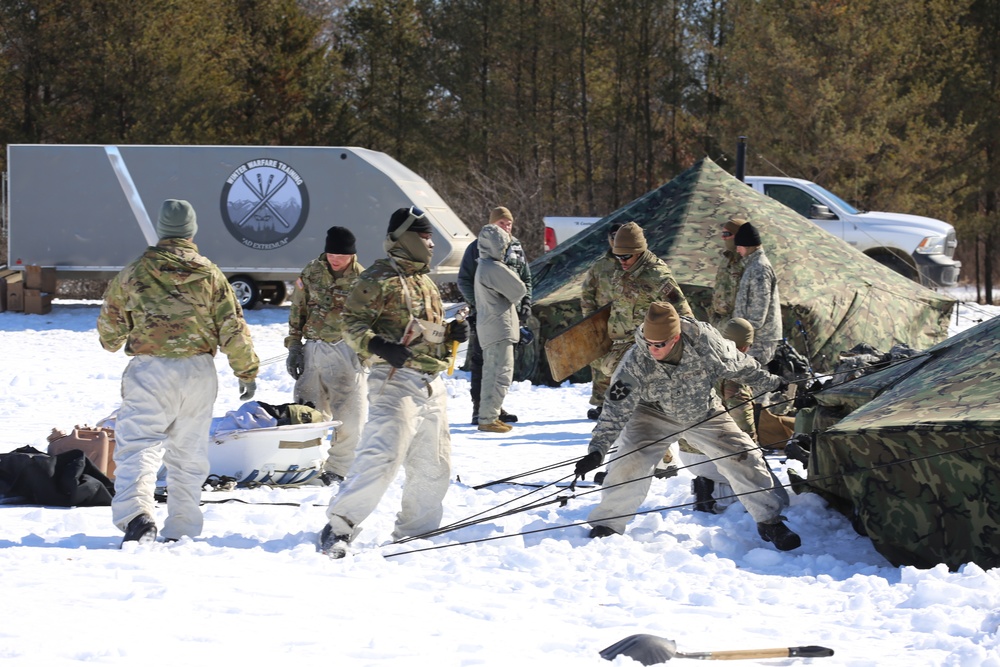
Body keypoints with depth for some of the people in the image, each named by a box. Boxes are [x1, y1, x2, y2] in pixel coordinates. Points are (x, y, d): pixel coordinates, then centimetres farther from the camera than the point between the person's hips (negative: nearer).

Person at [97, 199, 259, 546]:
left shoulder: (133, 274, 1)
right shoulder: (210, 275, 3)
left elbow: (110, 325, 12)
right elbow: (233, 329, 2)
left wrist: (113, 343, 35)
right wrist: (248, 371, 13)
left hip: (150, 372, -2)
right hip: (199, 373, 2)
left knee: (138, 446, -7)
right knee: (189, 453, 13)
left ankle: (135, 513, -30)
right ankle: (182, 528, 18)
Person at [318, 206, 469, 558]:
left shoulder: (427, 283, 23)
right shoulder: (379, 278, -3)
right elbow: (352, 322, -8)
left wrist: (452, 333, 10)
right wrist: (377, 346, -25)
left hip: (432, 384, 9)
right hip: (395, 379, -9)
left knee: (434, 464, 11)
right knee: (382, 456, -20)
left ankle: (415, 530, 25)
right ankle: (339, 526, -13)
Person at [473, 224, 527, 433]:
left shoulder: (483, 267, 15)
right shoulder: (495, 269, -18)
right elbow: (518, 291, -11)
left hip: (488, 328, 11)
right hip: (499, 328, -11)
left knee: (492, 374, 16)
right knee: (501, 374, -9)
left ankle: (489, 416, 21)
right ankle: (488, 419, -10)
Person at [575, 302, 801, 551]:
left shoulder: (705, 342, -29)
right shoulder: (634, 365, -32)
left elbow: (738, 365, -9)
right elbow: (616, 411, -28)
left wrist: (773, 382, 5)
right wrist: (597, 450, -38)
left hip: (705, 414, 2)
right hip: (655, 415, -2)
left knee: (744, 459, -2)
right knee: (629, 465, -19)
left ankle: (769, 521, 17)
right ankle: (606, 527, 0)